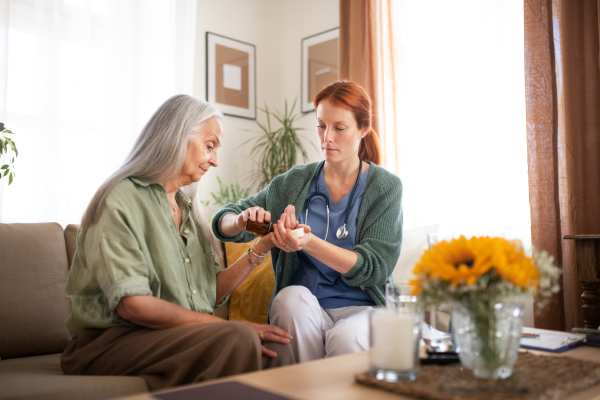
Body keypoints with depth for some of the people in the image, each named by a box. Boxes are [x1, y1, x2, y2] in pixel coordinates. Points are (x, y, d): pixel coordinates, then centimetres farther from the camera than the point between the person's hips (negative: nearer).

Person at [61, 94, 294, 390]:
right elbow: (131, 304, -19)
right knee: (237, 341, -32)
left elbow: (212, 293, 12)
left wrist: (260, 247, 5)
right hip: (113, 341, -6)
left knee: (275, 349, -23)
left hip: (184, 334, 7)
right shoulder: (121, 200, -7)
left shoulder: (187, 207, 18)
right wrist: (226, 327, -22)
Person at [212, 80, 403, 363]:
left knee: (346, 337, -35)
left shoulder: (386, 187, -1)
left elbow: (374, 269, -11)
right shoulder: (294, 183, 7)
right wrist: (241, 221, -17)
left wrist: (309, 242, -26)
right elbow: (221, 221, 9)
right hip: (301, 309, 3)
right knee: (292, 296, -31)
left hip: (360, 307, -2)